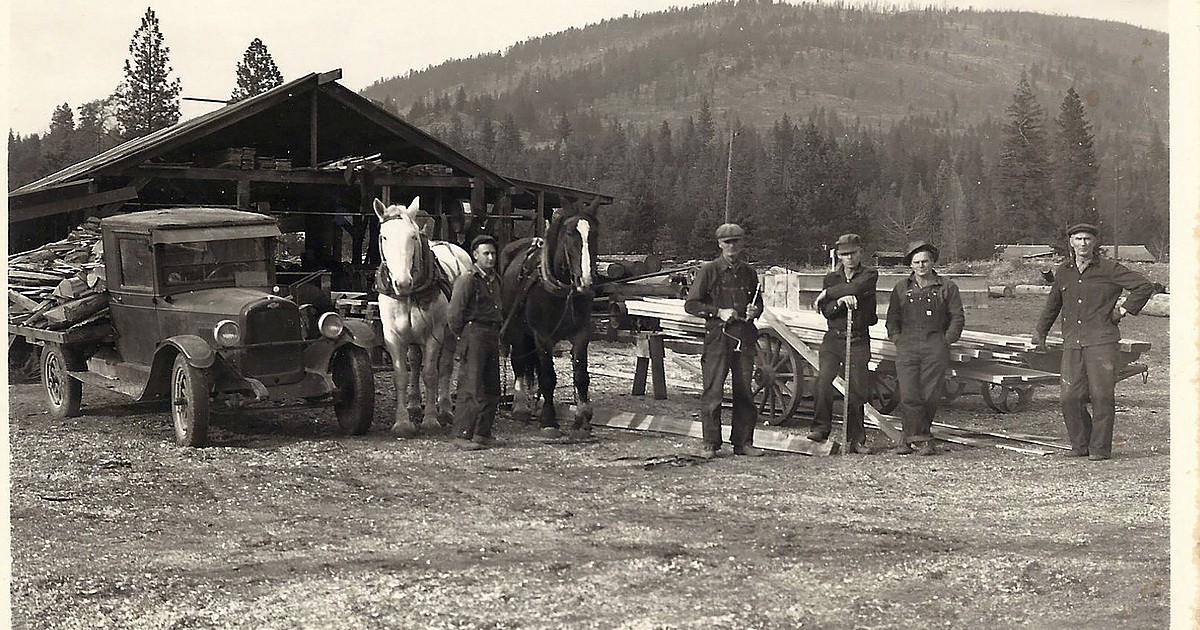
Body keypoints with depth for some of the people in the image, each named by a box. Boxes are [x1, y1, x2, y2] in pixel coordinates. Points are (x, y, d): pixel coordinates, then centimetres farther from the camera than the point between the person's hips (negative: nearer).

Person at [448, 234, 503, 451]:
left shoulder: (495, 279, 15)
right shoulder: (467, 280, -10)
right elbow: (454, 315, -12)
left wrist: (498, 336, 15)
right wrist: (463, 339, -8)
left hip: (492, 337, 8)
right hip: (474, 334, -8)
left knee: (491, 389, 10)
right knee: (471, 387, -7)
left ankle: (482, 433, 19)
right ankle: (462, 435, -3)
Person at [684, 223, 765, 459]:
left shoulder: (749, 272, 14)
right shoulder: (709, 270, 1)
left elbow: (758, 303, 25)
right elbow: (691, 304, 0)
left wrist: (754, 311, 1)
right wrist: (718, 312, -11)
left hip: (744, 336, 4)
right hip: (718, 336, -4)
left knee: (744, 391, 5)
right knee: (713, 390, -6)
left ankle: (743, 442, 13)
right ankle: (710, 444, 0)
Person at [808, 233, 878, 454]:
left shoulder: (869, 274, 3)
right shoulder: (830, 278, 12)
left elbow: (855, 288, -18)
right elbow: (826, 311, 2)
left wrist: (827, 294, -7)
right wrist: (840, 301, -18)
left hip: (859, 340, -2)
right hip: (833, 338, 2)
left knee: (857, 390, 0)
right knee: (823, 381, -17)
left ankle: (856, 439, 9)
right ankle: (821, 428, -9)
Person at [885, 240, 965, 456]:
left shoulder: (946, 287, 8)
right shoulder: (902, 288, 14)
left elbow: (957, 317, 9)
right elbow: (892, 316, 17)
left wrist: (946, 340, 0)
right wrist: (897, 339, 4)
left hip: (935, 348, -1)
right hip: (907, 347, 1)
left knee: (930, 395, -3)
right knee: (908, 395, -10)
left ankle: (912, 436, 10)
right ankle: (922, 438, -3)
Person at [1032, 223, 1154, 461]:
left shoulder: (1108, 269, 0)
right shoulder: (1063, 271, 13)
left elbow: (1145, 286, 2)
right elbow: (1052, 304, 28)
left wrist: (1123, 310, -1)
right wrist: (1040, 333, 29)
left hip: (1101, 341, -4)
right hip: (1072, 343, 4)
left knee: (1102, 395, -5)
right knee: (1069, 396, -2)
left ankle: (1100, 448, 4)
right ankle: (1080, 445, 13)